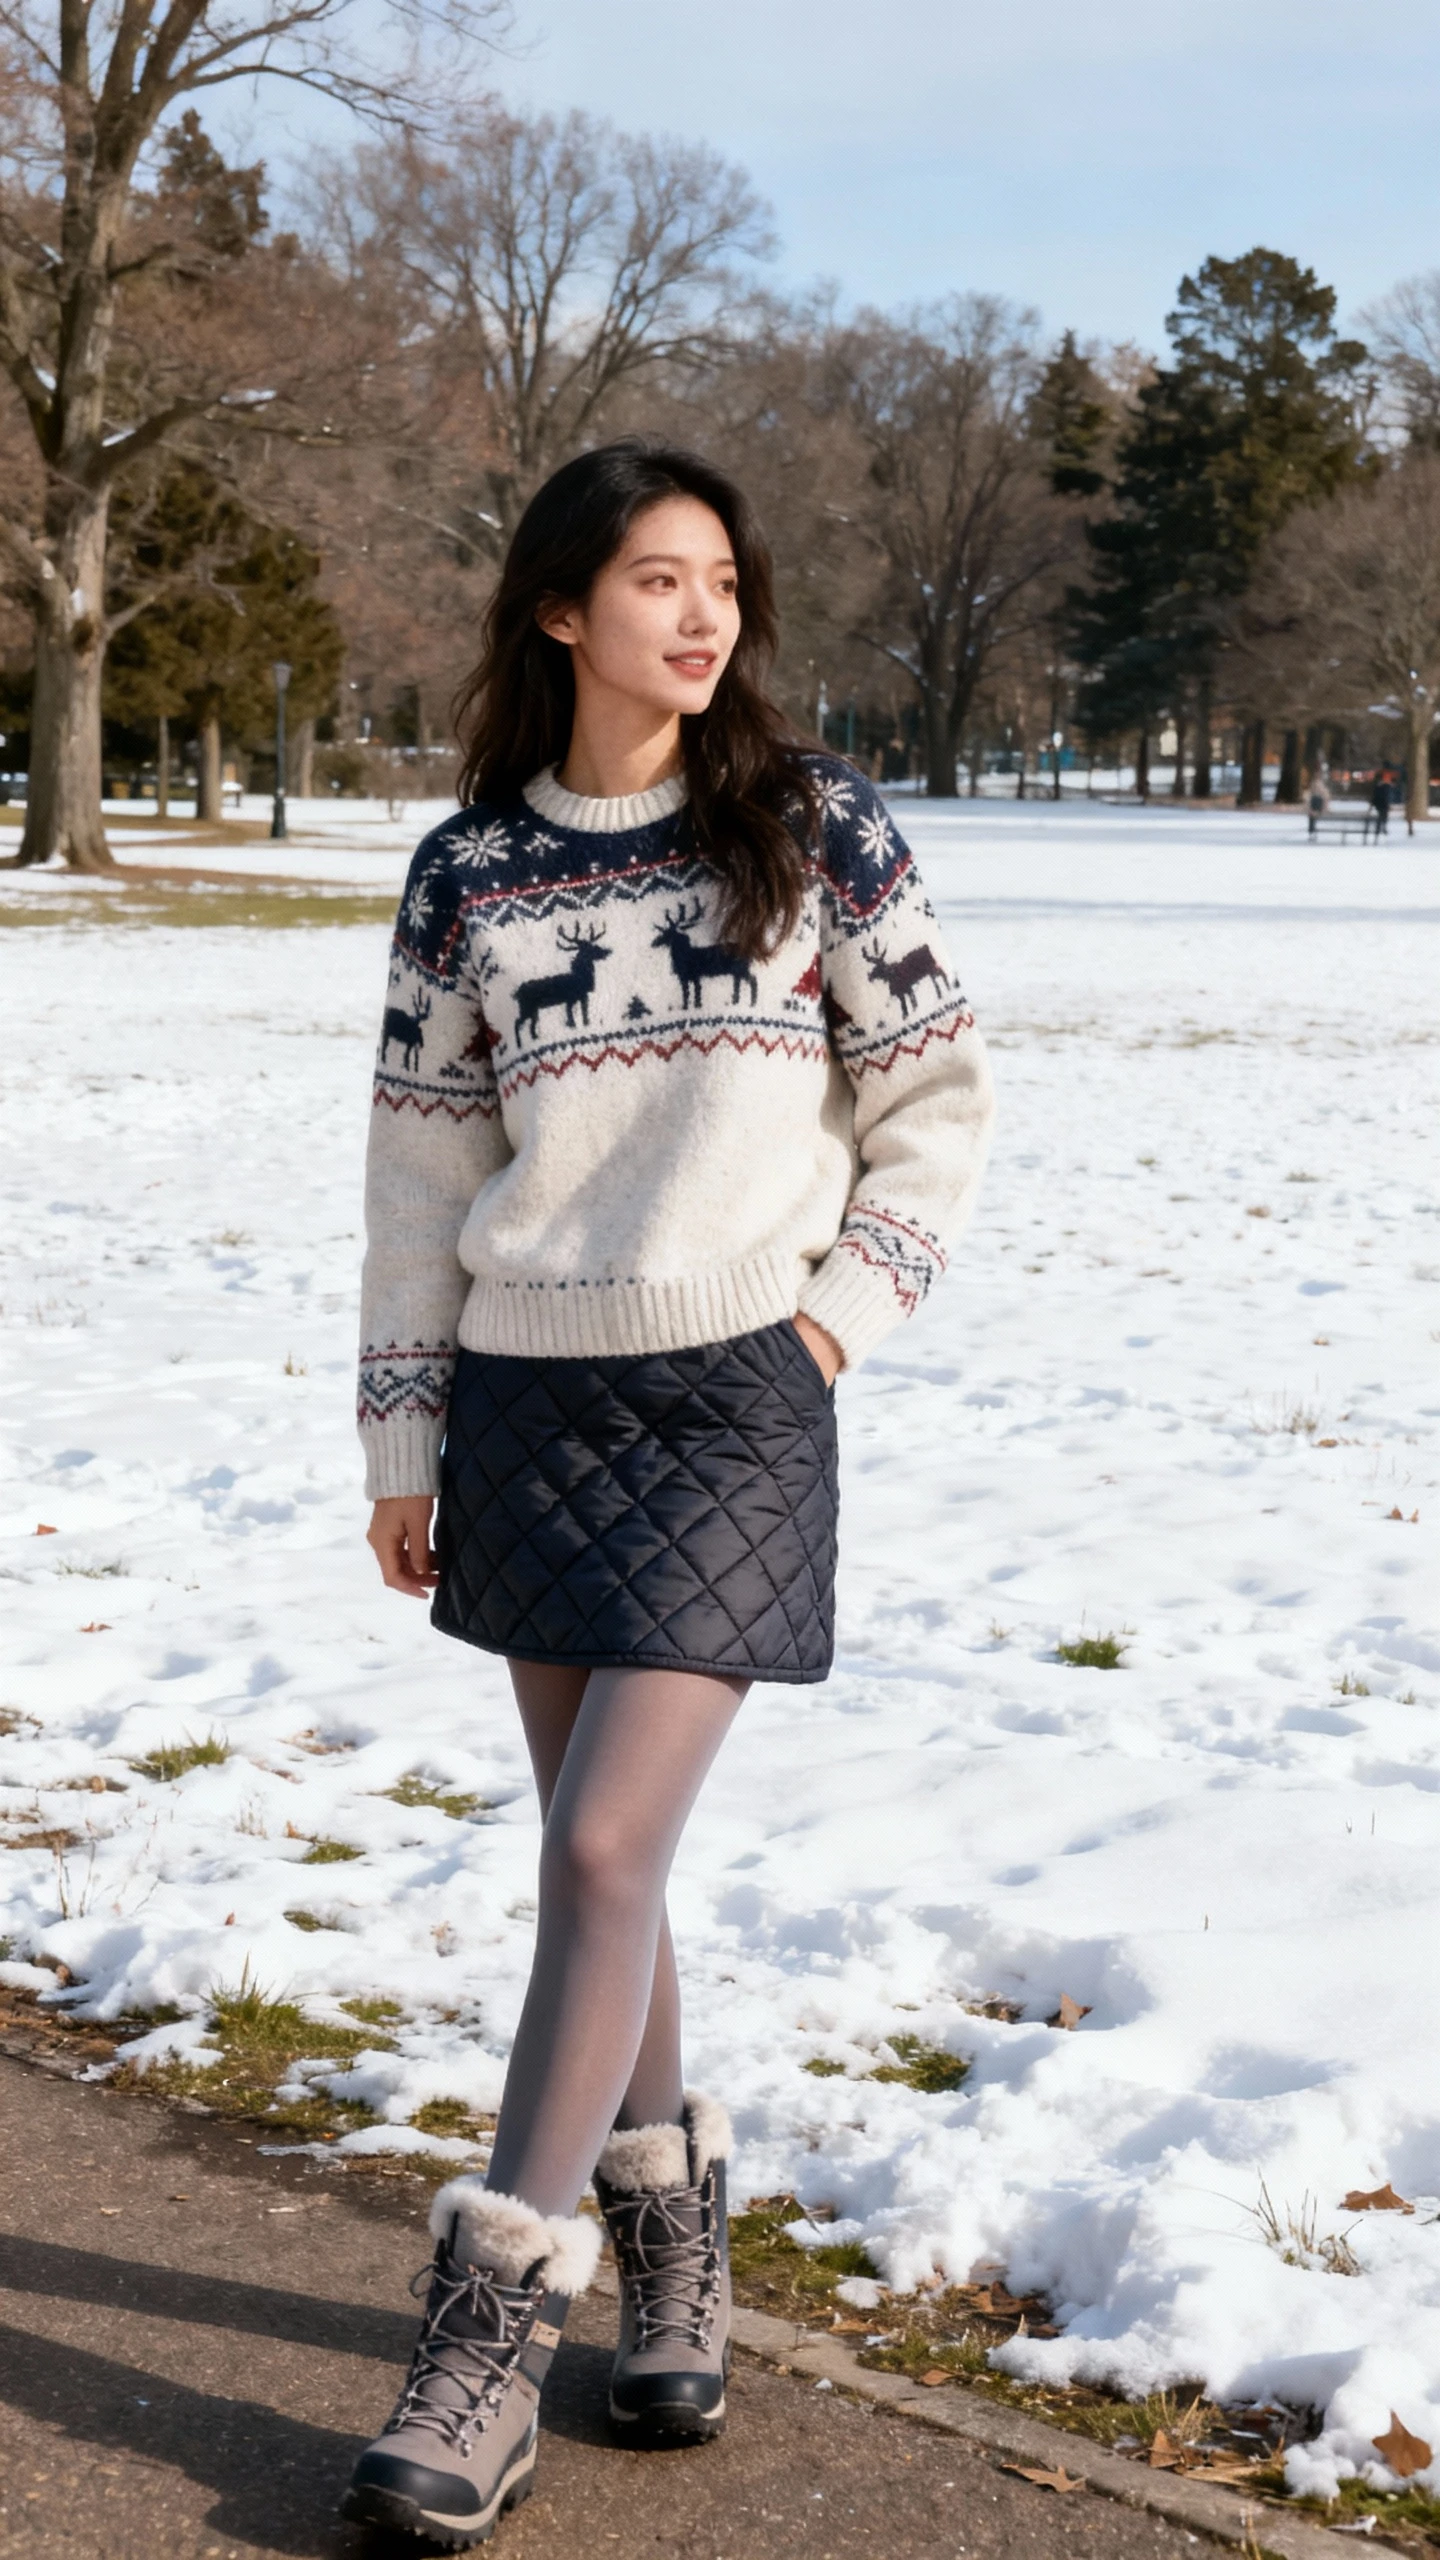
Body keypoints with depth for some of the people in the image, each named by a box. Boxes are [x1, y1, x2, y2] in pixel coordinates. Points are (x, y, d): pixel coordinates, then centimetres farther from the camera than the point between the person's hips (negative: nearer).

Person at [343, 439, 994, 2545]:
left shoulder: (817, 829, -1)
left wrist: (844, 1310, -5)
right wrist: (402, 1439, 7)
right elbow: (422, 1163, 8)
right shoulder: (470, 872, 4)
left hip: (734, 1399, -3)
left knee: (604, 1853, -10)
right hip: (527, 1400, 3)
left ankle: (490, 2336, -2)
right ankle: (671, 2227, 30)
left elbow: (940, 1098, 5)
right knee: (597, 1859, 10)